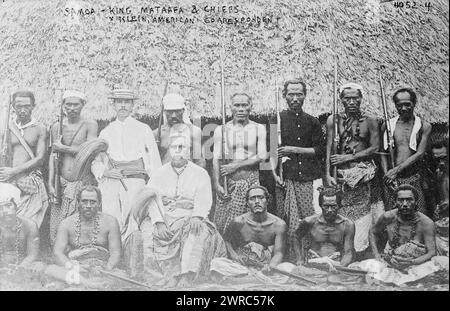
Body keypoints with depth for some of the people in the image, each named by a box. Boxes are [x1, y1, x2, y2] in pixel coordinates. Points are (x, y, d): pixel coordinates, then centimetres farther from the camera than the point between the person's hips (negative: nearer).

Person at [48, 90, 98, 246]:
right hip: (61, 182, 3)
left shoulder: (90, 125, 1)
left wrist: (63, 148, -4)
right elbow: (52, 156, 11)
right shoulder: (56, 127, 12)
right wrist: (50, 183, 4)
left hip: (82, 182, -3)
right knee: (56, 227, 1)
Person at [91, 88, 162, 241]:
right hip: (110, 182, 2)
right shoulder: (106, 132, 18)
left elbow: (155, 162, 9)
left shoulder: (144, 130, 12)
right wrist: (103, 172, -1)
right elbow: (95, 161, 21)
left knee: (131, 223, -14)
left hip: (135, 180, -2)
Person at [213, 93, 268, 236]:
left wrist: (236, 166, -9)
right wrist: (217, 184, -11)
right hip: (228, 182, 0)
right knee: (223, 224, -2)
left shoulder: (258, 128, 6)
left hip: (251, 181, 0)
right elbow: (216, 159, 0)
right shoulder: (221, 130, 6)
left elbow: (262, 156, -3)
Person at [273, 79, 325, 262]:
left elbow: (320, 150, 6)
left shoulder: (312, 122, 13)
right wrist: (274, 173, -9)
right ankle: (290, 261, 6)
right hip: (285, 178, -2)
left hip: (307, 179, 2)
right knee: (287, 222, -3)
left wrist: (294, 150, -5)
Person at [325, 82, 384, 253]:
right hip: (342, 174, 0)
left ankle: (360, 249, 8)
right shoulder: (333, 120, 5)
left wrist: (348, 157, -7)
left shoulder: (370, 121, 7)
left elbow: (374, 148, 1)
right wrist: (328, 174, -9)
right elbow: (328, 148, 1)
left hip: (363, 174, 1)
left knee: (362, 211, -2)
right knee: (340, 215, -4)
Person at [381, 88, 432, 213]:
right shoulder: (388, 125, 8)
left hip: (414, 178, -1)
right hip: (393, 179, 1)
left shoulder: (424, 126, 5)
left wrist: (397, 169, -12)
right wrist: (387, 174, -10)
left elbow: (420, 153, -4)